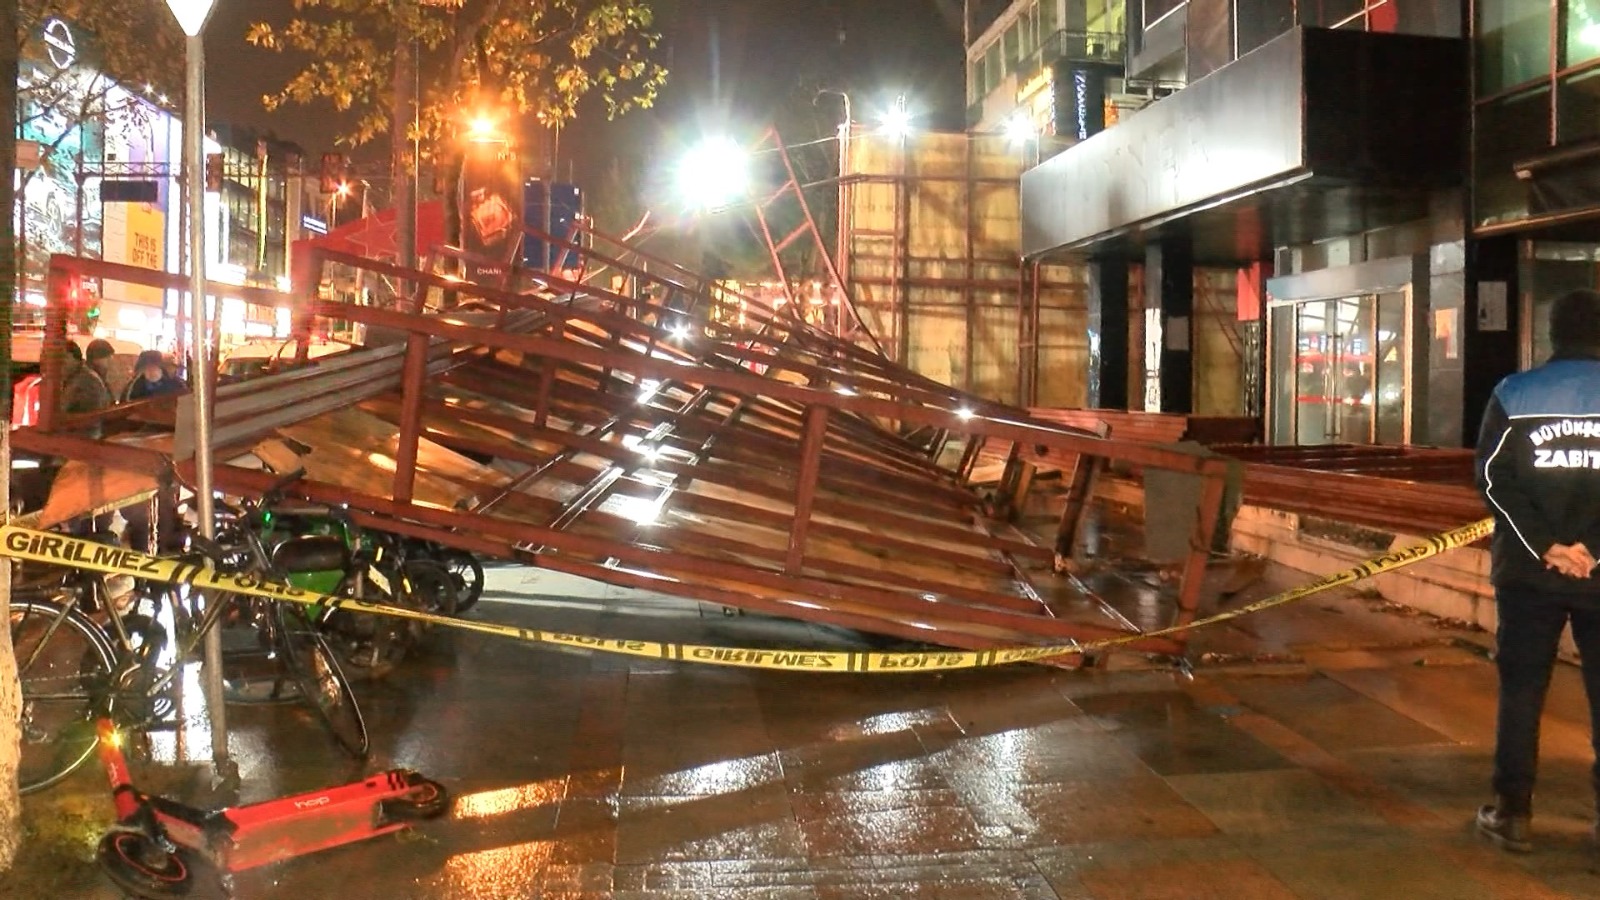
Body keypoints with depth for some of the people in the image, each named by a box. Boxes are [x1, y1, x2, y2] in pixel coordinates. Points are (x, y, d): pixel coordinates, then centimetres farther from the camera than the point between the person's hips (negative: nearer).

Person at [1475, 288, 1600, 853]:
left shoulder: (1513, 395, 1)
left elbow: (1493, 478, -7)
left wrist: (1546, 546, -9)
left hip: (1529, 569, 0)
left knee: (1521, 689, 7)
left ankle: (1512, 813, 10)